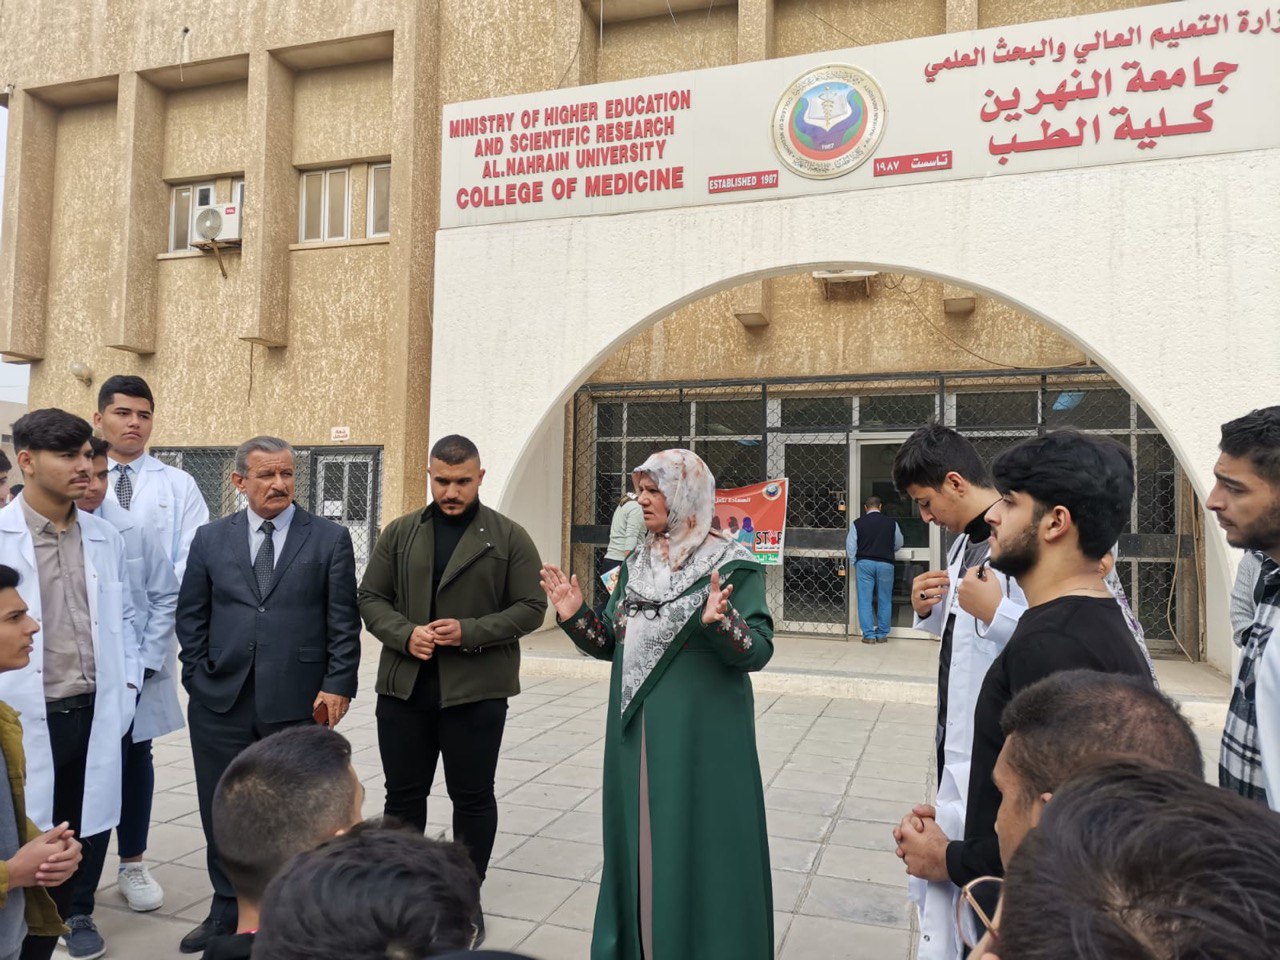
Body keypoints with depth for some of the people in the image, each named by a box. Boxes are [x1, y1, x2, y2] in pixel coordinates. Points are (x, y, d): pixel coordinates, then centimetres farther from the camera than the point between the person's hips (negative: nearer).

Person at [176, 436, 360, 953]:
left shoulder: (330, 538, -1)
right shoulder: (210, 539, 7)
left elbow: (344, 621, -2)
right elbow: (190, 617, 11)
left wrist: (337, 686, -8)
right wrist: (200, 677, 4)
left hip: (299, 702, -2)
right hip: (221, 702, 3)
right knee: (222, 812, 13)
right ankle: (227, 911, 33)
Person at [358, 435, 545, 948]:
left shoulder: (510, 537, -2)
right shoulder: (399, 533, 7)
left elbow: (530, 607, -4)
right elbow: (371, 598, 6)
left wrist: (471, 631, -17)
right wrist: (405, 634, -13)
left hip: (476, 690, -2)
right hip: (404, 685, 3)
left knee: (472, 796, 9)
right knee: (403, 794, 13)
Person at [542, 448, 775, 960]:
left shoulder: (732, 566, -10)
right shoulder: (636, 565, 8)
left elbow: (759, 650, -15)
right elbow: (613, 643, 10)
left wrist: (720, 623, -33)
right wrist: (576, 615, -6)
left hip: (702, 735, -6)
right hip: (636, 731, 6)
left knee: (697, 846, 4)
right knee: (639, 841, 15)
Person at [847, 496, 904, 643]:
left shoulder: (857, 523, -1)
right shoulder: (891, 523, 2)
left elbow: (851, 547, 0)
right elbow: (898, 545, 14)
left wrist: (854, 564, 13)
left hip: (864, 563, -1)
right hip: (886, 564, 1)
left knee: (865, 600, 4)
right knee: (884, 600, 11)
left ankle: (869, 635, 2)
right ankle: (882, 634, 14)